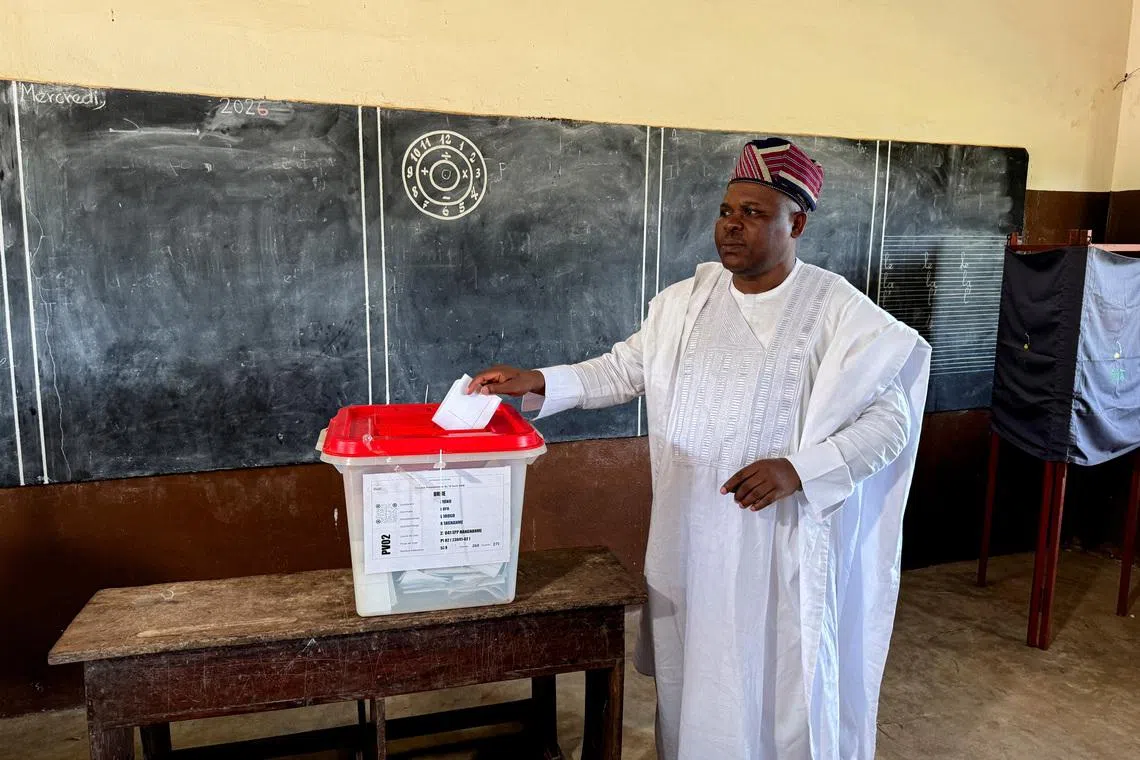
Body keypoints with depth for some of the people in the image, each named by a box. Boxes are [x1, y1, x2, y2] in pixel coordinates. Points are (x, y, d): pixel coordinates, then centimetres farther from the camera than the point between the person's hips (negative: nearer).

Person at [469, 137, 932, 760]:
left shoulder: (838, 311, -9)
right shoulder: (687, 299, 4)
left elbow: (889, 419, -10)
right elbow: (624, 370, 9)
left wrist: (799, 469, -23)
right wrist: (537, 382, -4)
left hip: (782, 539, -4)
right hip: (688, 533, 4)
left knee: (778, 678, 8)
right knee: (690, 670, 17)